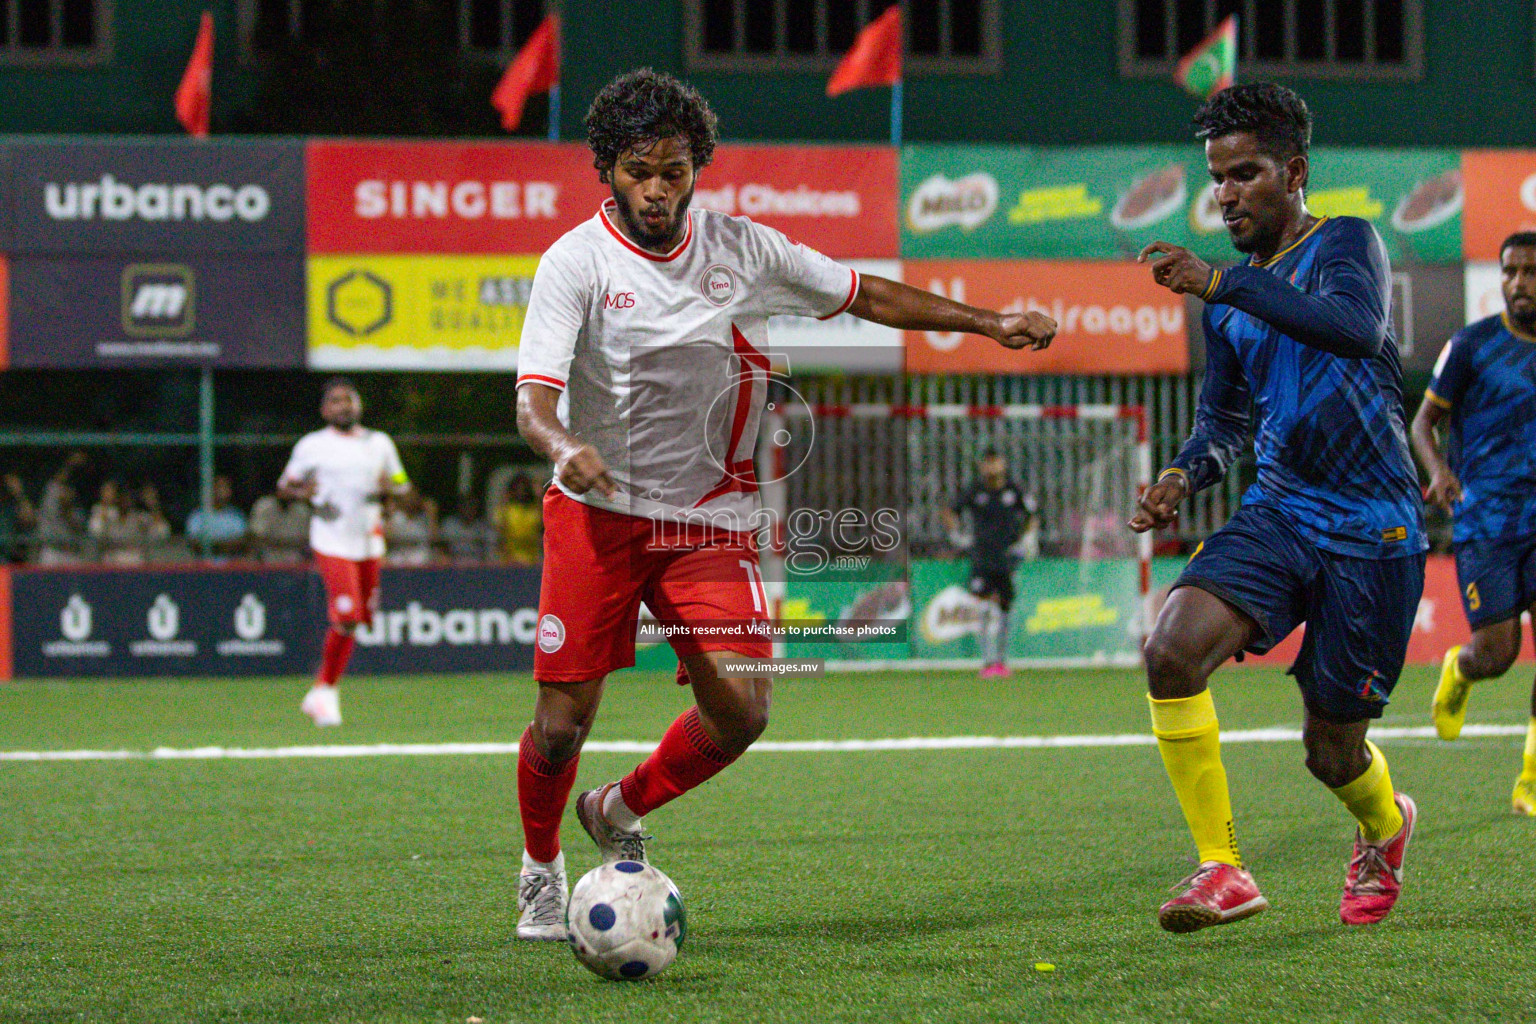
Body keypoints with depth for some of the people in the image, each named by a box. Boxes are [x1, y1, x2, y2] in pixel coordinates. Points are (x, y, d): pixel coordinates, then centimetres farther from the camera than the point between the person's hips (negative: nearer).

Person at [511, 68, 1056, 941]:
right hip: (598, 512, -3)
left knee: (741, 710, -13)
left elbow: (865, 295, 10)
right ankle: (542, 868, 25)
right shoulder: (576, 262, -10)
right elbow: (535, 395, -19)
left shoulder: (744, 249, 0)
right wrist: (565, 447, -41)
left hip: (709, 519, 3)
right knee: (563, 722, -6)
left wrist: (992, 323, 5)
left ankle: (623, 812, 16)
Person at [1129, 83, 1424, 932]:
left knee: (1333, 750, 4)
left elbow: (1357, 325, -29)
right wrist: (1184, 476, 4)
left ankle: (1385, 827, 42)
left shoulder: (1345, 242, -6)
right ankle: (1222, 871, -17)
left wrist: (1221, 283, -32)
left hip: (1372, 529, -5)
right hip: (1277, 513, 5)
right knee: (1172, 648, -24)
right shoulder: (1231, 297, 14)